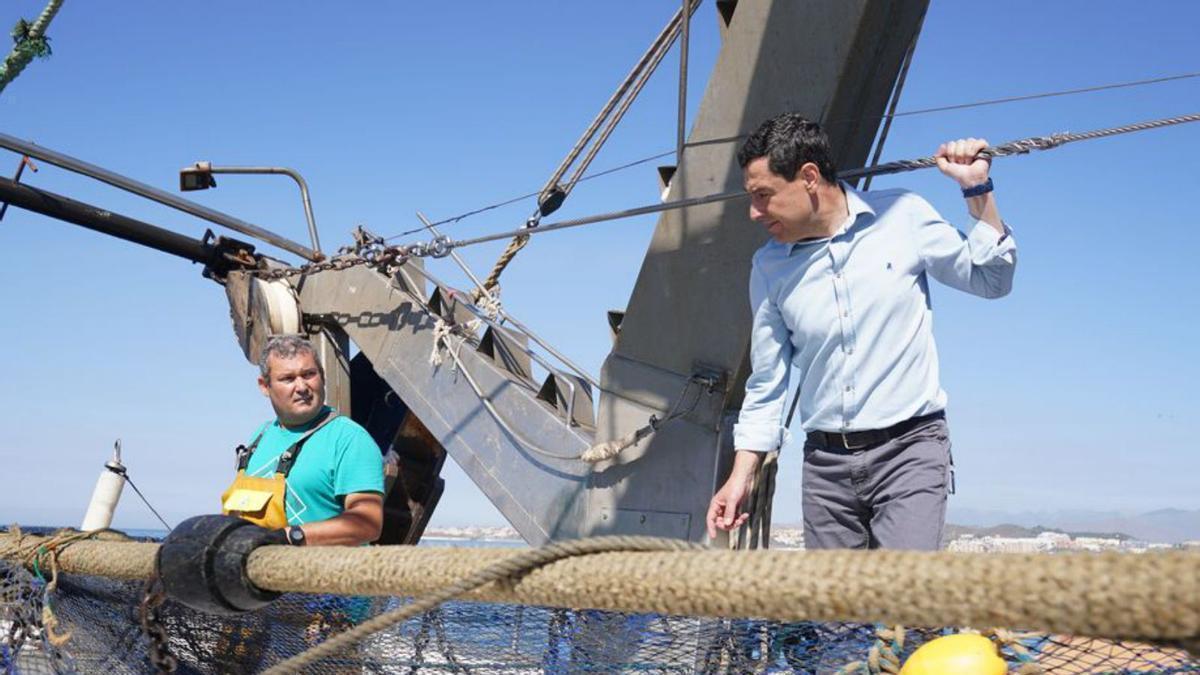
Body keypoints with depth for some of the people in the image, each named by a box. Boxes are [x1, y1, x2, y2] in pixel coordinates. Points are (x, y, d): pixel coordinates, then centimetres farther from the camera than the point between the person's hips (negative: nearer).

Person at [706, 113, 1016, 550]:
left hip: (909, 449, -3)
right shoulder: (769, 267, 3)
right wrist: (741, 475, 5)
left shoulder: (904, 218, -2)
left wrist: (978, 191, -2)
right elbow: (766, 385, 10)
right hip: (826, 461, 3)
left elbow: (990, 280, 10)